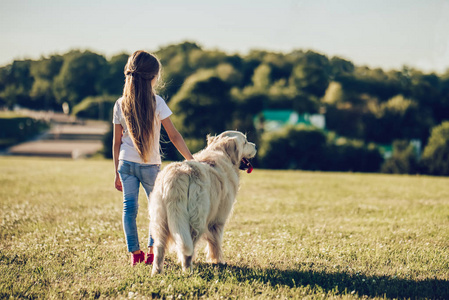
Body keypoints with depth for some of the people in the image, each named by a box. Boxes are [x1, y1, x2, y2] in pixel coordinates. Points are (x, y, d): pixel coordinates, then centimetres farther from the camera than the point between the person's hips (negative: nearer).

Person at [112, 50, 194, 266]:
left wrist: (117, 172, 14)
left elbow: (116, 142, 6)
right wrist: (192, 161, -5)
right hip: (150, 166, -2)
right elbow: (174, 136, -10)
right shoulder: (156, 102, -9)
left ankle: (135, 253, 7)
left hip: (126, 163, 3)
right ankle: (152, 252, 11)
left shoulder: (120, 105, 2)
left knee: (129, 207, 6)